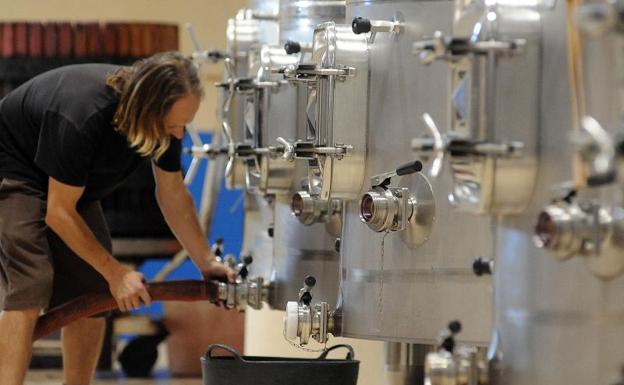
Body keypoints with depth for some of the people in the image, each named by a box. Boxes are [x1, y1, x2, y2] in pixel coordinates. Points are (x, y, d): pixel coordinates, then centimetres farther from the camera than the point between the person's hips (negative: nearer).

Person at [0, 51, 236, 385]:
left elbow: (172, 193, 0)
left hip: (72, 182, 8)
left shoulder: (165, 117, -16)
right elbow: (59, 213, -29)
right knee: (29, 290, -24)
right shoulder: (84, 119, -39)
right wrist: (115, 272, -24)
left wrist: (206, 262, -4)